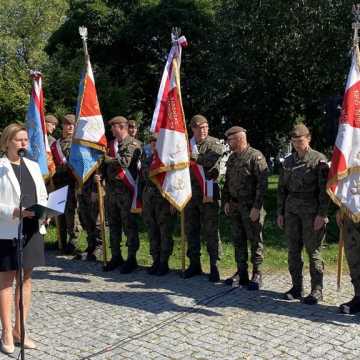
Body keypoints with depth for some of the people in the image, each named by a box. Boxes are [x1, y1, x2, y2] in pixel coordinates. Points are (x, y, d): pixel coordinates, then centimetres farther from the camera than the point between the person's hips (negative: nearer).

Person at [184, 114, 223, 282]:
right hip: (190, 191, 5)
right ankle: (194, 264, 23)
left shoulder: (214, 143, -2)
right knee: (191, 230, 11)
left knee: (211, 230, -2)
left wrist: (192, 156, -13)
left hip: (208, 192, -5)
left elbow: (210, 160, -21)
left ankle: (214, 266, 7)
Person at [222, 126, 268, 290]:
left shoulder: (255, 156, -12)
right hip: (235, 206, 8)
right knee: (238, 240, 12)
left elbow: (262, 183, -17)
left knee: (255, 241, 1)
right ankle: (241, 273, 23)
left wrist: (256, 207, -20)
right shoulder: (232, 158, 13)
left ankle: (257, 275, 11)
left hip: (251, 207, -8)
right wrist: (226, 201, 11)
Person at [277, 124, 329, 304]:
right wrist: (280, 212, 11)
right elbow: (282, 188, 15)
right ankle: (297, 287, 19)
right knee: (293, 250, 8)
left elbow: (324, 189, -9)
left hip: (311, 210, -5)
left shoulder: (319, 159, -5)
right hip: (291, 210, 5)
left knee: (313, 250, -2)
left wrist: (321, 214, -14)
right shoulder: (288, 161, 12)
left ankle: (317, 291, 7)